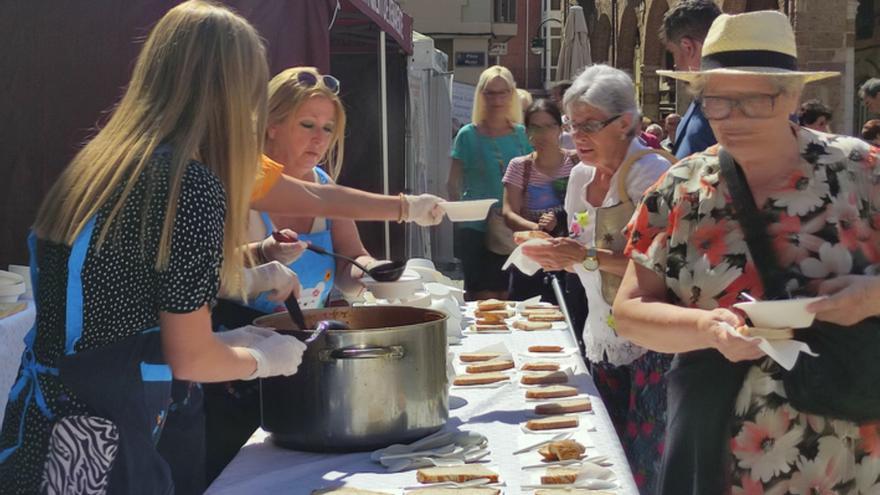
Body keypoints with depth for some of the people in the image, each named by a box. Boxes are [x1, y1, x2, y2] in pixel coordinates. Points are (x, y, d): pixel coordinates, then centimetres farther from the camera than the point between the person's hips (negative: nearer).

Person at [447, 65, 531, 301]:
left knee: (508, 297, 8)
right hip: (475, 229, -3)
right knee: (483, 299, -2)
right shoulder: (468, 135, -1)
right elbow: (453, 184, 0)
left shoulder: (521, 134, 7)